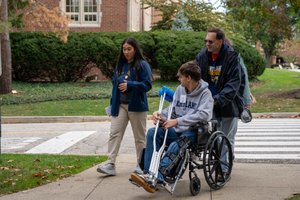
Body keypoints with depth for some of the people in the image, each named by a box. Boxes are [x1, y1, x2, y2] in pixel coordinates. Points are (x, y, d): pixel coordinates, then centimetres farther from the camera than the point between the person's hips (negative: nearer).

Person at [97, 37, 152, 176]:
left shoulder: (142, 65, -7)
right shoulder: (120, 65, 12)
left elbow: (147, 84, -13)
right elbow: (114, 82, 19)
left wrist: (129, 85, -23)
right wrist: (113, 104, 13)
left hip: (136, 106, -5)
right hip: (120, 105, 5)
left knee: (139, 136, 7)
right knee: (114, 133, -6)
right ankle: (110, 164, -8)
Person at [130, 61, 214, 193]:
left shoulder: (205, 93, -8)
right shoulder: (180, 89, 11)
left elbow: (204, 114, -23)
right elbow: (173, 109, 18)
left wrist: (177, 121, -26)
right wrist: (160, 114, -6)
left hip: (193, 132, -6)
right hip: (177, 130, 6)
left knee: (175, 146, -35)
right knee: (152, 132, -17)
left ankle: (157, 177, -43)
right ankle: (149, 173, -23)